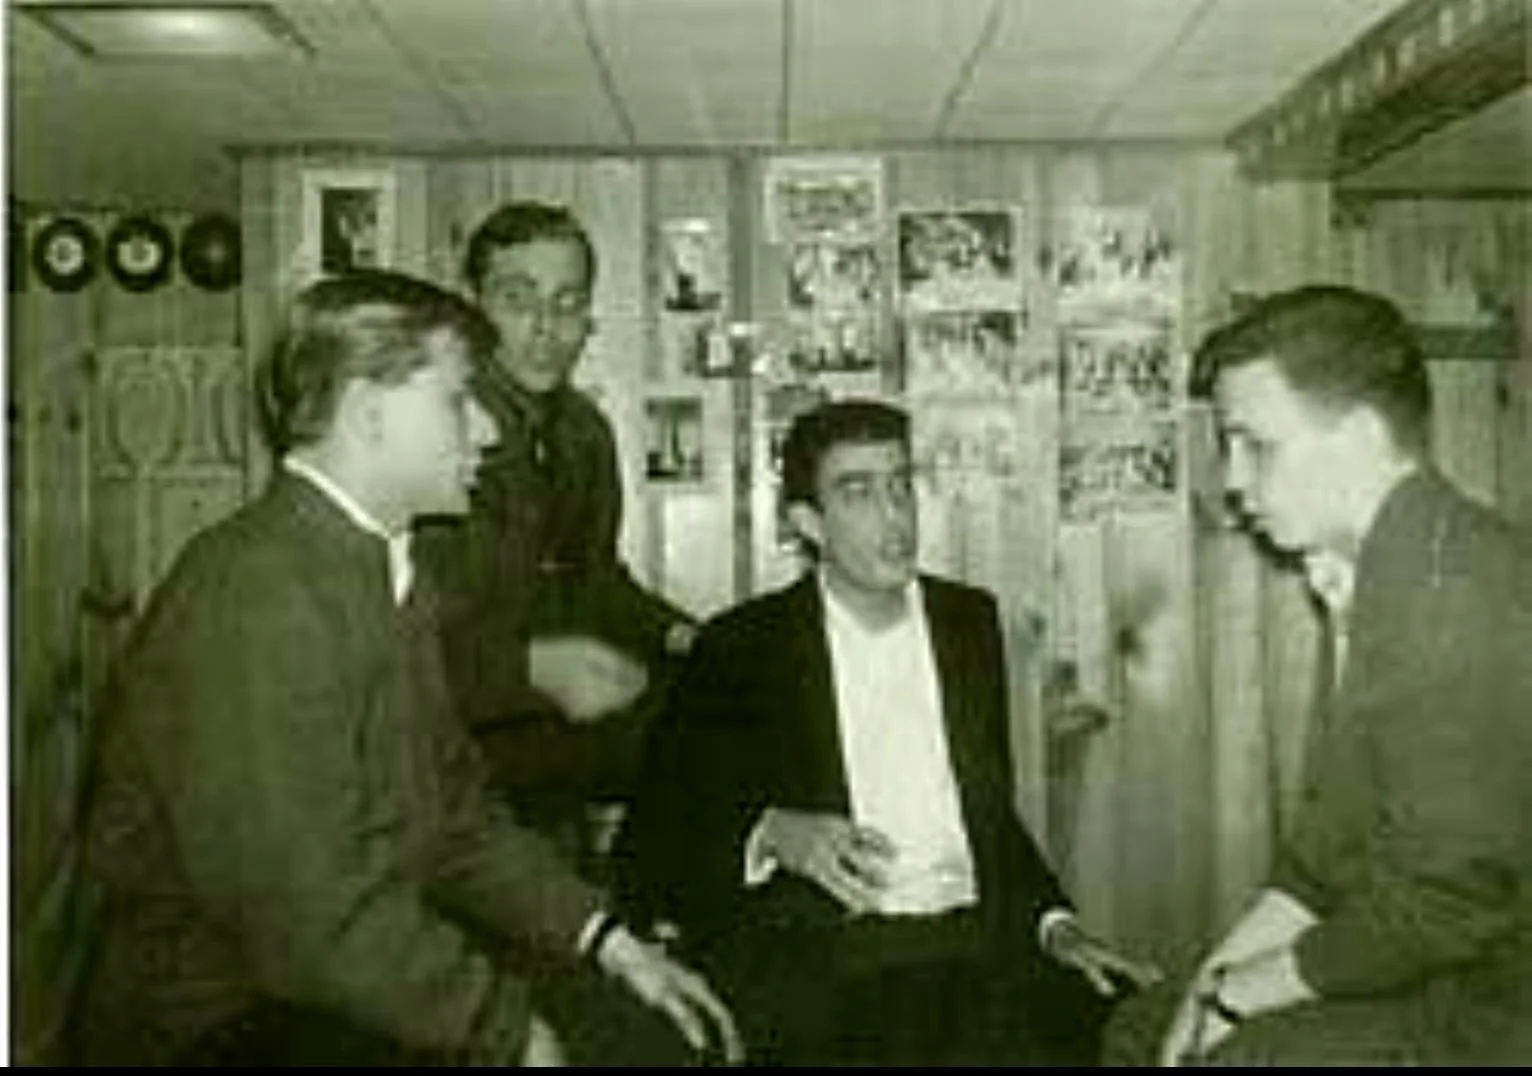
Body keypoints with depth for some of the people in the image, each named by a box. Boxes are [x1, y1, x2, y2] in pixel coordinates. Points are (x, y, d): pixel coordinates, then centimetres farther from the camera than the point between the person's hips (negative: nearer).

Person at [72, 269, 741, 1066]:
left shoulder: (388, 572, 9)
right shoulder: (256, 590, -21)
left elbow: (452, 815, 13)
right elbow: (312, 915, -24)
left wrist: (609, 941, 4)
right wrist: (512, 1031, -15)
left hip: (366, 984, 8)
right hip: (226, 1029, -8)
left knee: (660, 1029, -1)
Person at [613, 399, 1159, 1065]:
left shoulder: (970, 621, 16)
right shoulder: (742, 648, 4)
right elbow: (651, 841, 0)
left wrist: (1053, 923, 7)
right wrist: (771, 835, -17)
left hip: (973, 940, 4)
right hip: (816, 955, -4)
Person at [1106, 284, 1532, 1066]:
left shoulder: (1454, 589, -24)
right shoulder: (1389, 575, 8)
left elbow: (1440, 903, -25)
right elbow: (1333, 840, 11)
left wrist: (1239, 991, -13)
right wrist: (1219, 974, 1)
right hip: (1441, 978, 9)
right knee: (1142, 1031, 10)